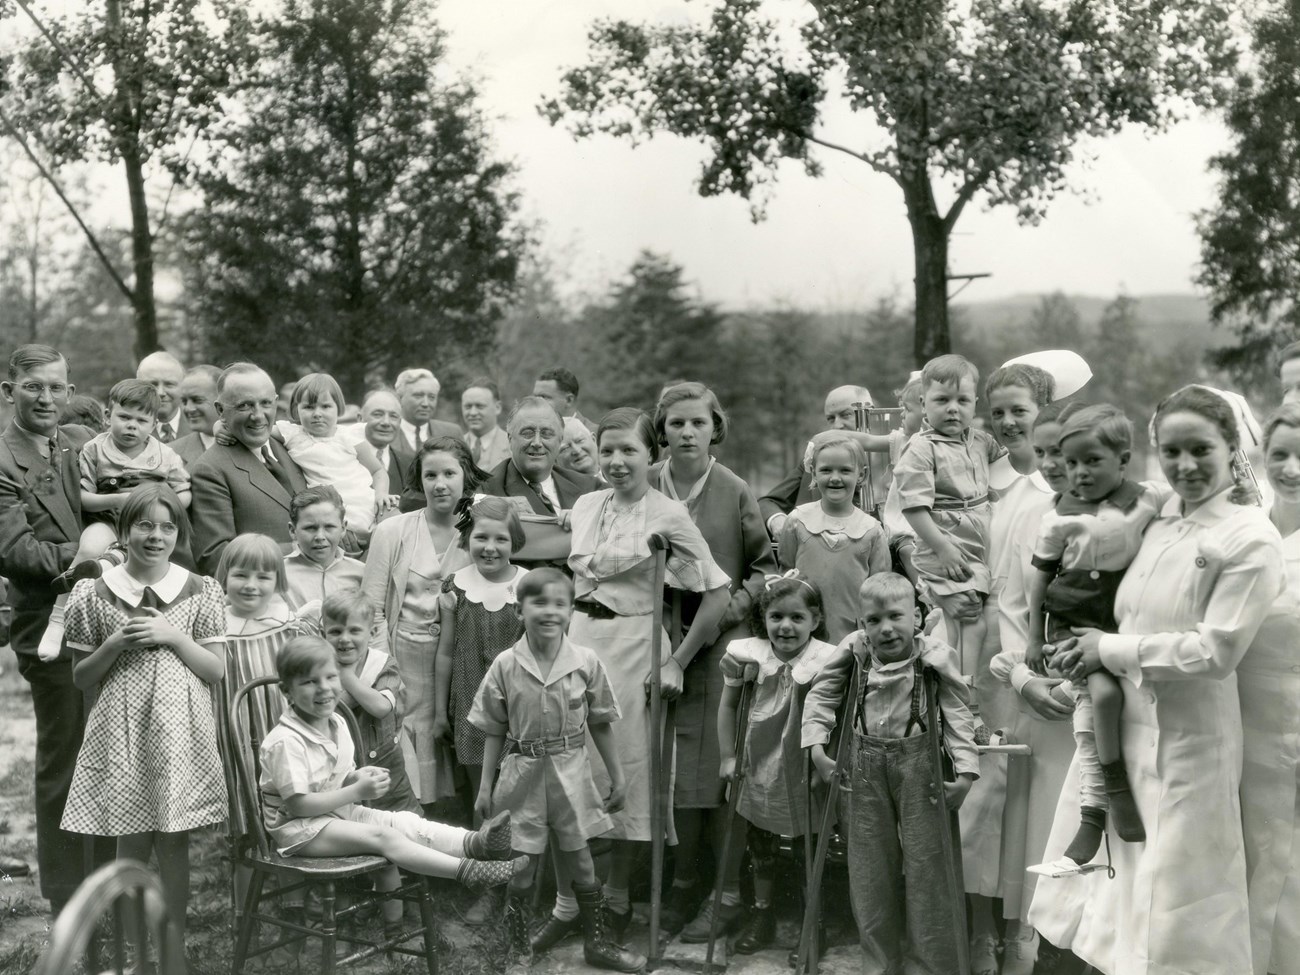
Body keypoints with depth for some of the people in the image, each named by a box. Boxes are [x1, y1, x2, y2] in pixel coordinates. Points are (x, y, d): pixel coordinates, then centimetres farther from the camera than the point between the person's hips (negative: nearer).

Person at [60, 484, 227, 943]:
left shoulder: (200, 592, 1)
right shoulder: (94, 595, 0)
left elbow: (217, 669, 1)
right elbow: (81, 677, 5)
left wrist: (173, 637, -12)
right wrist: (115, 644, -12)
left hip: (180, 730, 0)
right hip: (122, 731, 0)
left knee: (173, 841, 5)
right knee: (132, 843, 5)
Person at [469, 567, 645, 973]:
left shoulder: (586, 661, -7)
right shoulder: (505, 665, -7)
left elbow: (600, 724, 3)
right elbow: (494, 732, 1)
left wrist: (617, 775, 5)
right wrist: (485, 785, 1)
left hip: (570, 773, 1)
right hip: (523, 773, 0)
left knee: (580, 864, 12)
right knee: (520, 867, 8)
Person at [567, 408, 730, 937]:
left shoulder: (667, 514, -8)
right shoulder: (585, 506, 9)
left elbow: (718, 591, -8)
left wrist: (678, 661, -8)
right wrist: (568, 631, 11)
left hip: (633, 647, -5)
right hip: (578, 639, 5)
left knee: (625, 770, 3)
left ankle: (617, 897, 19)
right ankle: (566, 896, 18)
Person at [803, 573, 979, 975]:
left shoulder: (935, 657, -11)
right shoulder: (854, 652, -5)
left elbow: (958, 715, -6)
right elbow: (820, 695, 6)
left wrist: (965, 771, -12)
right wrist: (816, 747, -1)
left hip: (918, 764, -2)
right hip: (867, 766, 3)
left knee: (926, 866, 2)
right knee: (869, 870, 10)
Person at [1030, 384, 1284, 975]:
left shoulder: (1250, 537, -14)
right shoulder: (1158, 522, 7)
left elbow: (1216, 650, -18)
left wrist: (1113, 650, -13)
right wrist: (1089, 649, -1)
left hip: (1187, 740, -7)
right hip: (1120, 723, 7)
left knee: (1172, 919, 7)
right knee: (1114, 887, 17)